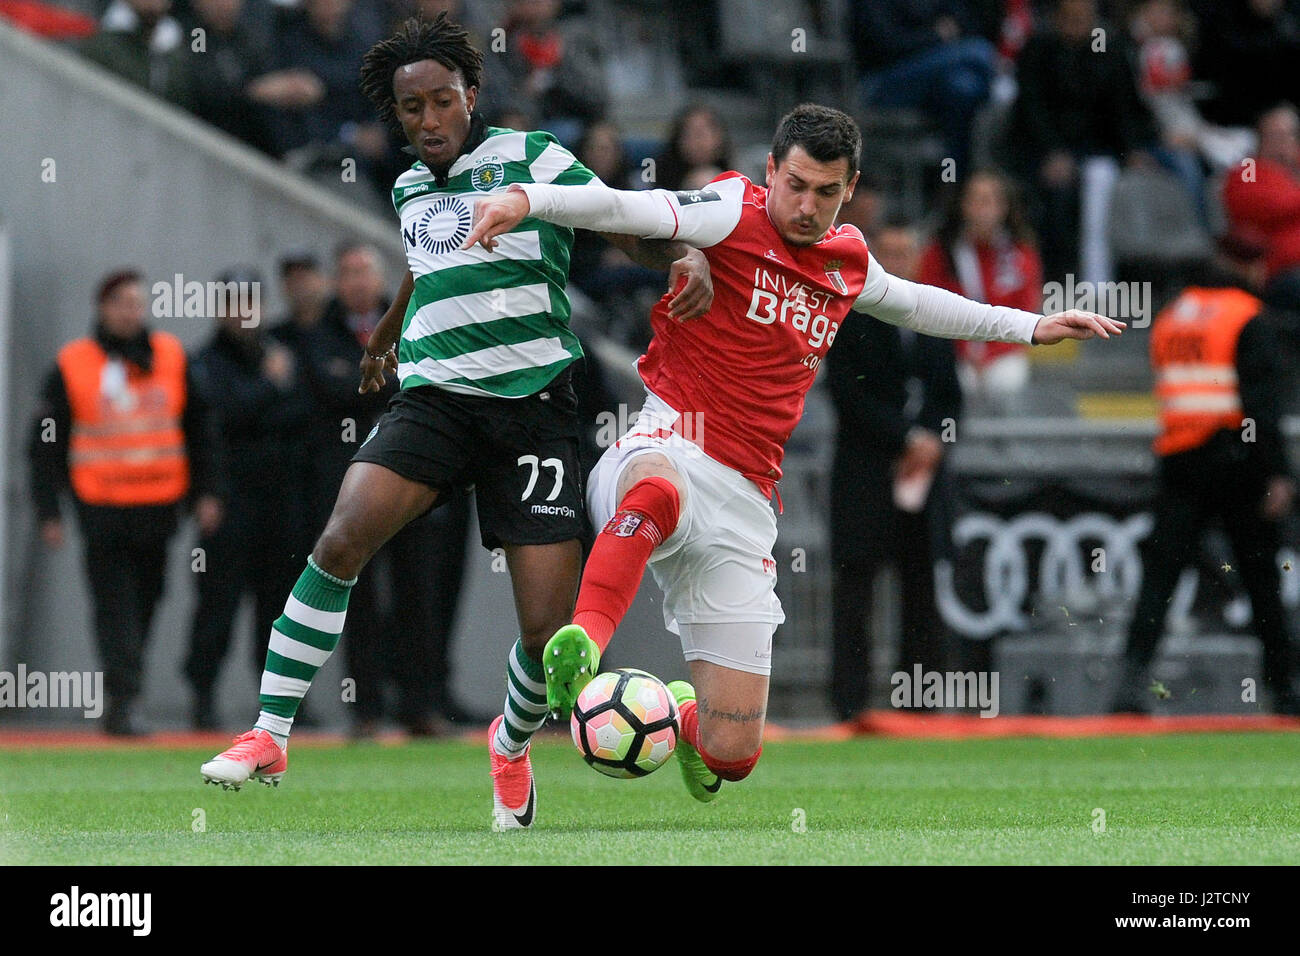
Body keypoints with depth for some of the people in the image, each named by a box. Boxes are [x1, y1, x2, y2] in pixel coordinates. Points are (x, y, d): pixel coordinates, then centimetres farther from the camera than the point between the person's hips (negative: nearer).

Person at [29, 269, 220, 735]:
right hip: (101, 505, -3)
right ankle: (122, 701, -14)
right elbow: (46, 445, 3)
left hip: (160, 504, 3)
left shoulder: (171, 356, 9)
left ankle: (121, 692, 19)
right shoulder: (72, 365, 1)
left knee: (145, 601, 7)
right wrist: (48, 512, -1)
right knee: (115, 604, -10)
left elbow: (198, 428, 14)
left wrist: (205, 491, 7)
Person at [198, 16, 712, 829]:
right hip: (433, 397, 3)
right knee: (344, 539, -24)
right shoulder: (411, 190, 18)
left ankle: (513, 745, 25)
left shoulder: (529, 158, 2)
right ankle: (270, 738, -17)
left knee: (550, 633, -9)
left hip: (532, 407, -3)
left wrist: (688, 256, -23)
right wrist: (384, 335, 58)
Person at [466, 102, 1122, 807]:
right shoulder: (736, 215, -2)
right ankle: (583, 645, -60)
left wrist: (1029, 326, 42)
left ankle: (683, 716, 35)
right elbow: (629, 210, -19)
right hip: (669, 445, -5)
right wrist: (527, 199, -37)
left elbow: (911, 303, 38)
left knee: (731, 754, 0)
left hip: (744, 499, 5)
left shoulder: (847, 262, 16)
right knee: (658, 492, -47)